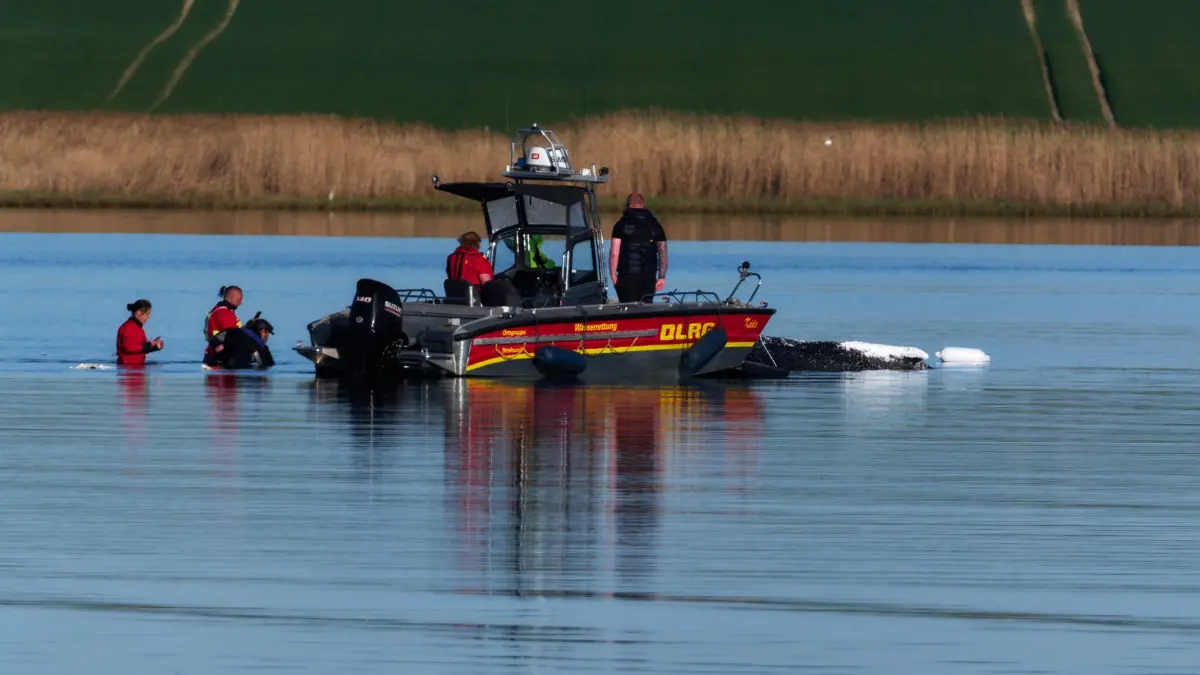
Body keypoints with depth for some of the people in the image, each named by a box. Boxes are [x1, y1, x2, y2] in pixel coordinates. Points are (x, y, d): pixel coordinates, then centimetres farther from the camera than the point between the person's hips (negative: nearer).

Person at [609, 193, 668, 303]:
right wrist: (662, 277, 10)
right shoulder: (655, 225, 9)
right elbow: (663, 253, 8)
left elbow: (614, 253, -6)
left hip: (627, 276, -3)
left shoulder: (621, 224, -1)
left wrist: (613, 275, 0)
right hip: (649, 276, 3)